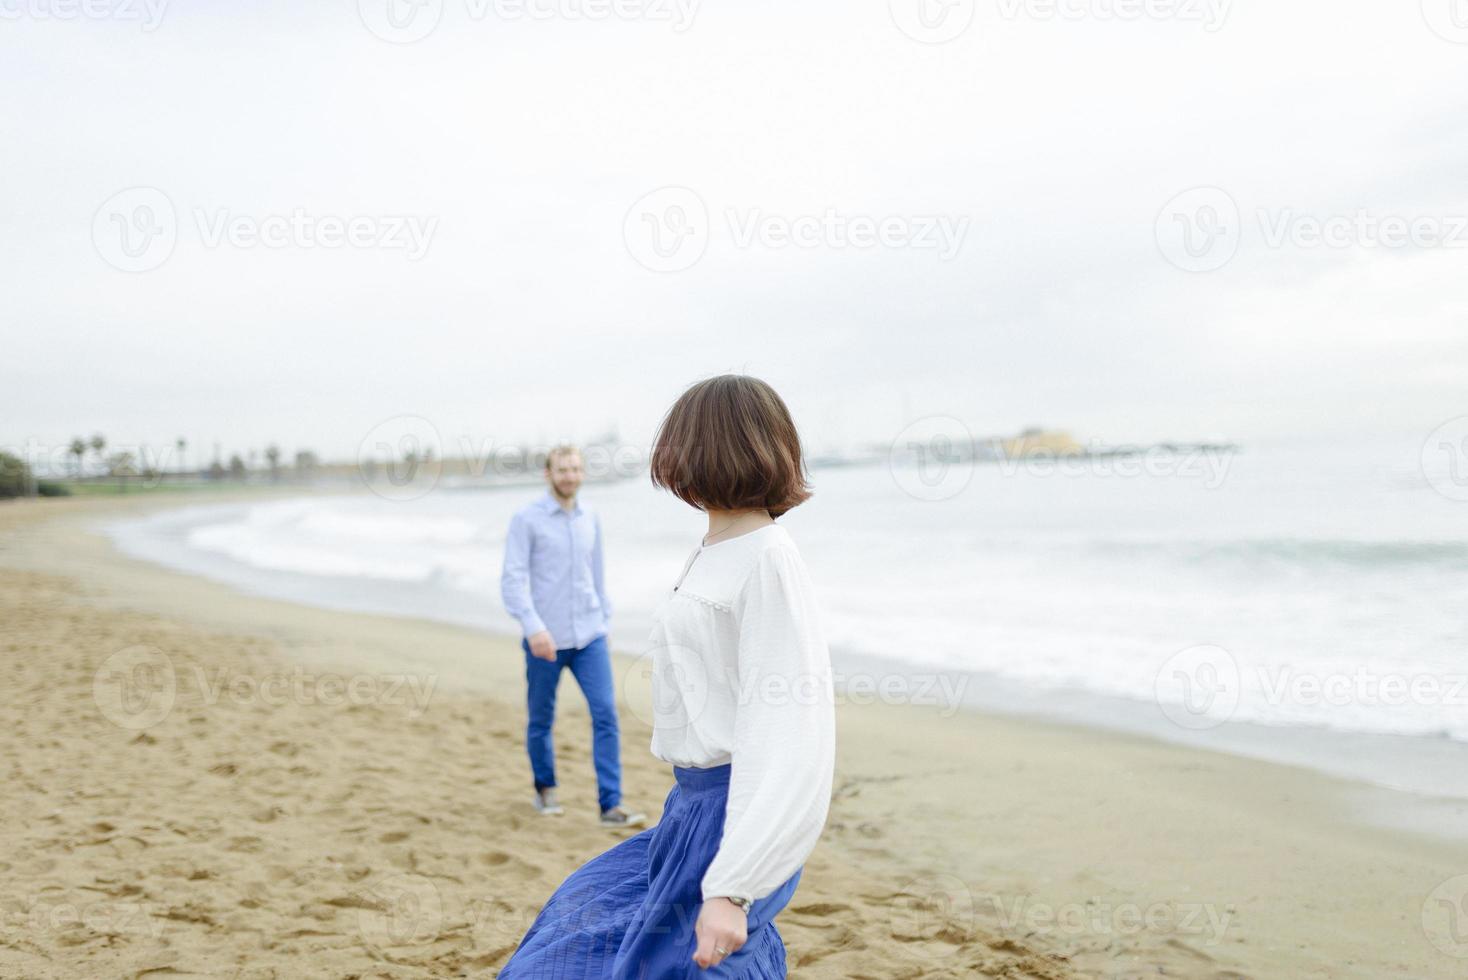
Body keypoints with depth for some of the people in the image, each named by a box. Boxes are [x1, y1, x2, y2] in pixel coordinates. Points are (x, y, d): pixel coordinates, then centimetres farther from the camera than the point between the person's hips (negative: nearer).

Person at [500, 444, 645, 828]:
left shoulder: (590, 519, 9)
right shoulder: (526, 519, -7)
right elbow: (512, 579, -14)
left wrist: (603, 620, 17)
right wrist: (533, 627, -24)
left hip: (589, 636, 4)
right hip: (545, 638, -3)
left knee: (606, 714, -9)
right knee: (541, 721, 11)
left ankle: (611, 806, -8)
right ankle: (545, 789, 34)